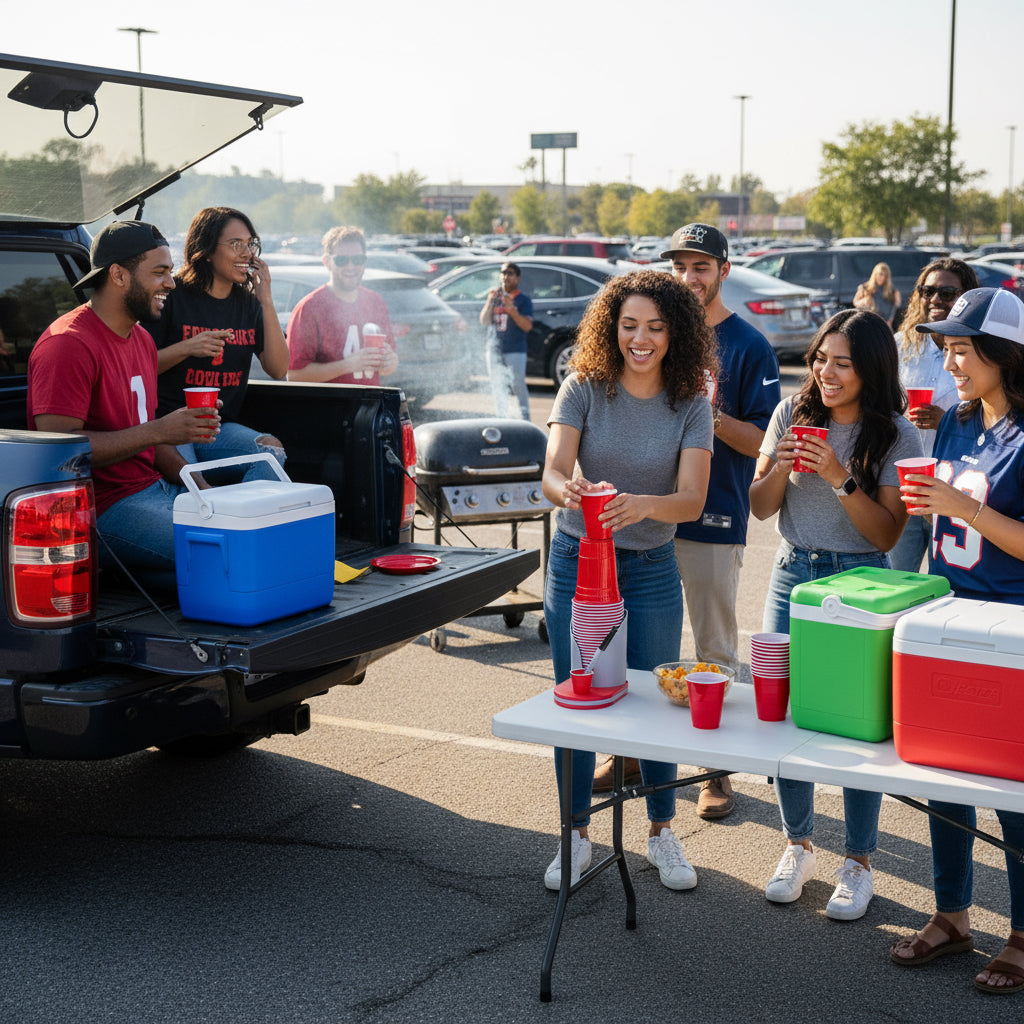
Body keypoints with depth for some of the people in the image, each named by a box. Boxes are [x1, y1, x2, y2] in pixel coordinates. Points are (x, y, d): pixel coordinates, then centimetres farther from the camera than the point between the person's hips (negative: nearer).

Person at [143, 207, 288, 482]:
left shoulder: (248, 303, 12)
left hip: (222, 426, 4)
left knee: (271, 454, -26)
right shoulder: (173, 296, 0)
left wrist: (266, 301, -3)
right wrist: (186, 349, -17)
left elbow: (278, 370, 1)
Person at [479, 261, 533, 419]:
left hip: (516, 351, -5)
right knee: (498, 387, 6)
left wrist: (512, 310, -23)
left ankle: (525, 418, 1)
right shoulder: (495, 296, 14)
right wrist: (490, 302, -6)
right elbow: (484, 321, 8)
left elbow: (527, 326, -11)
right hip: (495, 350, 5)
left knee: (518, 385, -8)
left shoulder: (523, 299, 0)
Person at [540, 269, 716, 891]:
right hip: (577, 561, 0)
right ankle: (578, 835, 22)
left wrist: (642, 504, -39)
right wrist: (569, 490, -43)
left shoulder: (690, 406, -7)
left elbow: (692, 499, -18)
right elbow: (552, 472, -19)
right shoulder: (584, 389, -8)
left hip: (651, 568, 0)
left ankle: (663, 832, 28)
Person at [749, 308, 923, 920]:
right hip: (793, 575, 3)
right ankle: (799, 848, 27)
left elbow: (887, 533, -11)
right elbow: (761, 507, 5)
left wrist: (840, 476, -22)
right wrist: (781, 465, -14)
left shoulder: (896, 434, -8)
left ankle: (860, 863, 18)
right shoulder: (793, 413, 1)